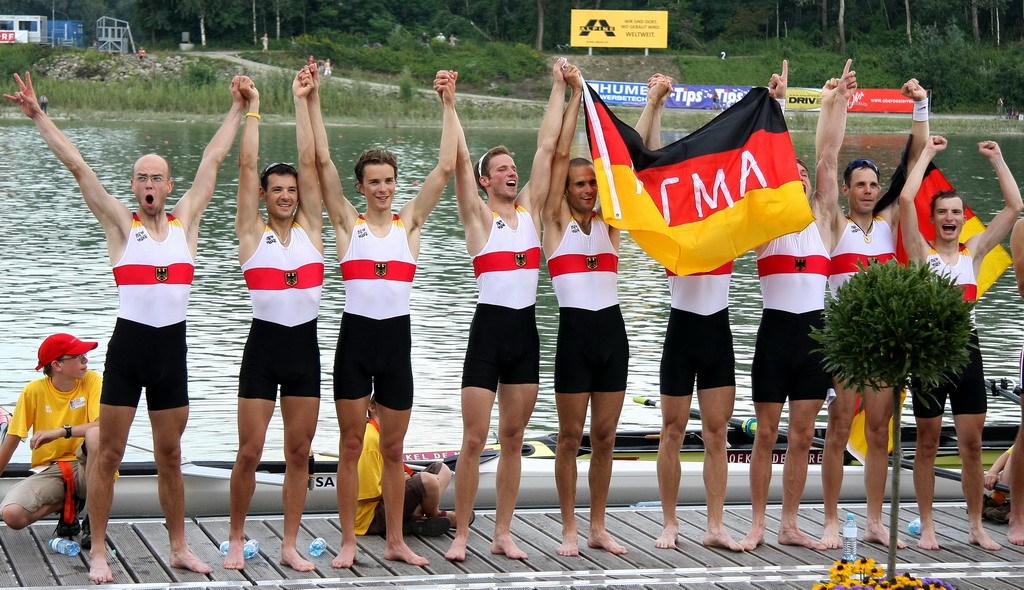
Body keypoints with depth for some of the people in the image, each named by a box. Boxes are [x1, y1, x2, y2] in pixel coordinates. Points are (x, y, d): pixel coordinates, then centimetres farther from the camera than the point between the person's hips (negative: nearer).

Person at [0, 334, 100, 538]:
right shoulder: (34, 391, -3)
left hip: (83, 467, -1)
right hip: (48, 471, 1)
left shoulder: (91, 381, -4)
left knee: (96, 433, -34)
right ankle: (67, 504, 5)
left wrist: (61, 431, -29)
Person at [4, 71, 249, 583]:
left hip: (171, 349, 2)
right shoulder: (120, 223, 1)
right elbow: (76, 165, -4)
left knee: (170, 456, 12)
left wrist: (238, 109, 14)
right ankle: (99, 554, 6)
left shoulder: (185, 221, 8)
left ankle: (179, 548, 21)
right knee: (109, 453, 1)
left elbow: (214, 159, 11)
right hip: (128, 345, -2)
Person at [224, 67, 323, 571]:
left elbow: (309, 161, 2)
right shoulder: (252, 232, 1)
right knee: (250, 452, -1)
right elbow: (246, 165, -3)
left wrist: (301, 100, 2)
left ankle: (290, 544, 12)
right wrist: (252, 109, 0)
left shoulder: (310, 228, 7)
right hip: (263, 345, -2)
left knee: (299, 452, 5)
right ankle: (237, 539, 14)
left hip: (304, 347, 2)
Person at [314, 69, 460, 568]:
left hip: (397, 340, 2)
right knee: (351, 445, 4)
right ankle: (348, 542, 11)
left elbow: (446, 167, 1)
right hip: (356, 338, -1)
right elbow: (322, 161, -4)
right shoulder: (347, 223, 3)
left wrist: (449, 105, -1)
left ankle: (396, 541, 19)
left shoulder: (409, 223, 7)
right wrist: (312, 102, -8)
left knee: (393, 449, 9)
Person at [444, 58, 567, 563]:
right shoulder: (478, 216, 0)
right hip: (489, 329, -4)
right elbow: (460, 158, -9)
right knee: (474, 440, -4)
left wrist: (559, 88, 7)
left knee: (513, 439, 8)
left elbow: (546, 147, 9)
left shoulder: (530, 209, 11)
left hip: (525, 332, 5)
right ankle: (461, 535, 2)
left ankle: (503, 534, 14)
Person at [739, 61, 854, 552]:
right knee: (767, 434, 2)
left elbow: (827, 158, 3)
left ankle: (790, 525, 14)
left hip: (814, 331, 3)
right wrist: (777, 102, -14)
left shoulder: (821, 220, 9)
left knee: (802, 436, 7)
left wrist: (836, 104, -2)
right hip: (776, 329, -3)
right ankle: (758, 525, 9)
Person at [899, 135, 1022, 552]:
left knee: (972, 446, 5)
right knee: (927, 445, 4)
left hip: (966, 350, 3)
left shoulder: (974, 252, 10)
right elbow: (906, 199, -11)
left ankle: (976, 527, 13)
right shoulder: (922, 253, 1)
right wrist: (927, 153, -4)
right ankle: (927, 527, 11)